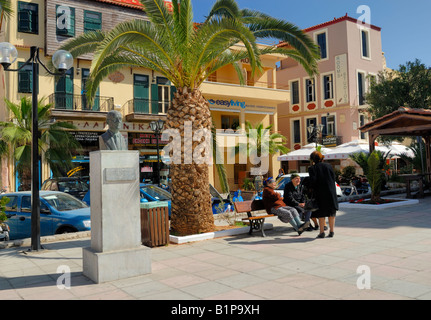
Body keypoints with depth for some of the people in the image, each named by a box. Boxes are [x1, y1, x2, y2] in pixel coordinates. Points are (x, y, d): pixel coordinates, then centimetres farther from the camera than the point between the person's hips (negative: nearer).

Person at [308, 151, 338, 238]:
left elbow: (313, 181, -13)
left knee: (321, 214, 7)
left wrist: (314, 190, 3)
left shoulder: (312, 168, -7)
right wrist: (331, 188, 15)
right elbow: (333, 177, 4)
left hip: (320, 194, -3)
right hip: (331, 193, 3)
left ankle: (322, 232, 6)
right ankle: (331, 231, 14)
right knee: (331, 213, 12)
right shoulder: (328, 166, 4)